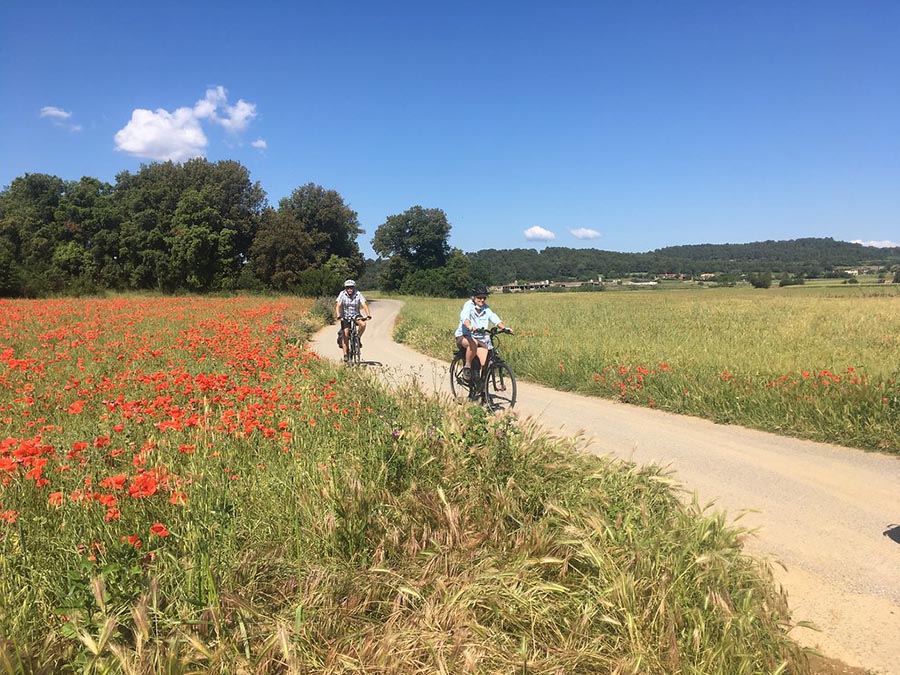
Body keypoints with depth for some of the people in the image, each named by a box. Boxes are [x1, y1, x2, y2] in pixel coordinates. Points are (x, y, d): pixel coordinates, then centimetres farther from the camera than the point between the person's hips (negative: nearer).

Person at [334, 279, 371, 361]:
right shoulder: (342, 294, -13)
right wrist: (338, 316, -37)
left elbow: (364, 305, -21)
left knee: (363, 324, -29)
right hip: (345, 317, 0)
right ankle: (345, 354, -1)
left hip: (356, 315, 1)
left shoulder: (358, 294, -12)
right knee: (345, 334, -11)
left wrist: (368, 315, -36)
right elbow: (338, 306, -22)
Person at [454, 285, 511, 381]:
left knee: (485, 364, -16)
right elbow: (464, 317, -27)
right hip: (464, 337, -4)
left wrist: (505, 327, -25)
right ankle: (467, 366, -18)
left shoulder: (486, 308, 8)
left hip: (481, 339, 4)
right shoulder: (468, 306, -7)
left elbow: (495, 319, -5)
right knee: (473, 343, -39)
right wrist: (470, 327, -48)